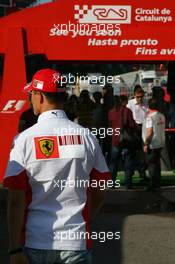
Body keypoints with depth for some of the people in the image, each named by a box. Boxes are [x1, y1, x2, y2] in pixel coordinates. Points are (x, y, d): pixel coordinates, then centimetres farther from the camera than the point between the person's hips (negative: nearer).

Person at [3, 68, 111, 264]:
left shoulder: (25, 139, -7)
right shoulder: (87, 137, 1)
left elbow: (16, 201, -10)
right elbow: (99, 194, 7)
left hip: (35, 242, -1)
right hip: (76, 243, 1)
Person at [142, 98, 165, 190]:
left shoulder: (149, 117, -17)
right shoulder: (162, 116, 5)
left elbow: (149, 132, -21)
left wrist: (146, 144, -17)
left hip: (152, 145, -7)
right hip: (160, 143, 7)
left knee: (151, 164, 1)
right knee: (157, 163, 16)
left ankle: (153, 184, 1)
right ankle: (157, 183, 21)